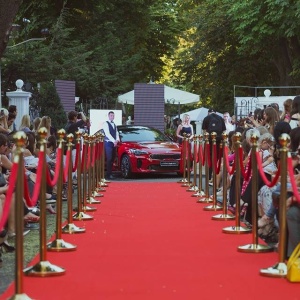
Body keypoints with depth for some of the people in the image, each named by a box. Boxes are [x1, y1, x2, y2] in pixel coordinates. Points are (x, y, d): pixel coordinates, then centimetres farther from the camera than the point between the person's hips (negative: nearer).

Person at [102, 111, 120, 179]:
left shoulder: (114, 125, 19)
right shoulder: (106, 124, -4)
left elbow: (116, 133, 11)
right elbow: (107, 134, -13)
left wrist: (117, 140, -9)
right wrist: (114, 141, -19)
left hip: (114, 143, 7)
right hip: (108, 143, -7)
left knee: (112, 159, 6)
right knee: (109, 159, -11)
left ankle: (110, 173, 11)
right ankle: (108, 174, -11)